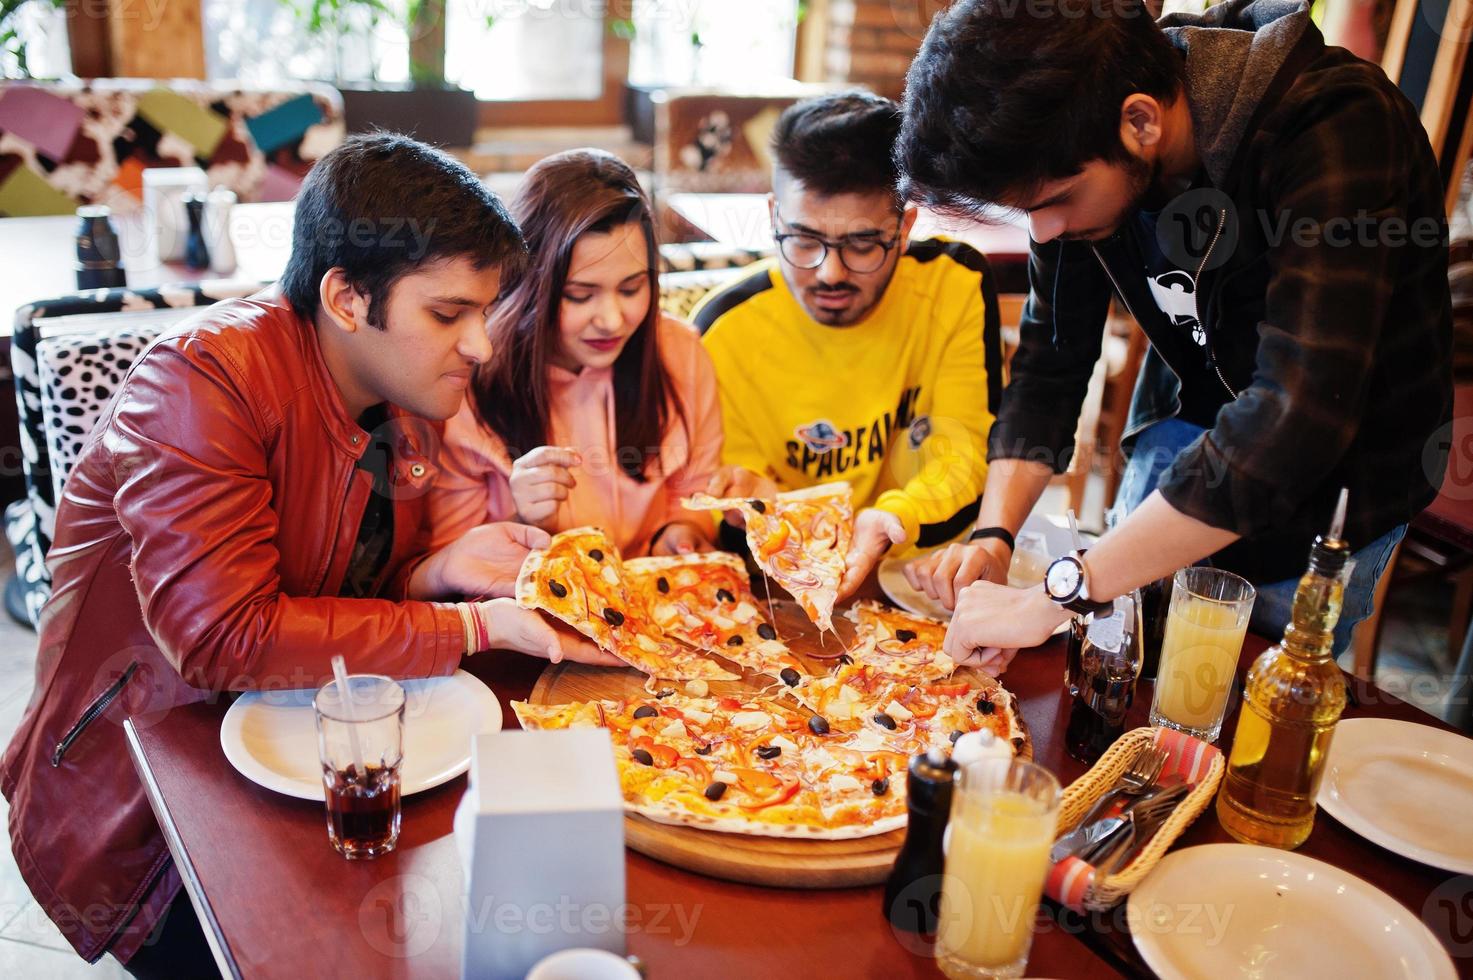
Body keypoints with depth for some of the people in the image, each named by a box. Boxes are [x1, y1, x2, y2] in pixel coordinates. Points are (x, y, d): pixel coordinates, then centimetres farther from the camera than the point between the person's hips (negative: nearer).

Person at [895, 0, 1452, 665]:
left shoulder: (1336, 131, -33)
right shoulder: (1077, 160, -15)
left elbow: (1295, 425, -41)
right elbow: (1051, 360, -6)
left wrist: (1055, 594, -40)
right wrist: (994, 533, -20)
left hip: (1337, 467, -4)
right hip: (1186, 423, 5)